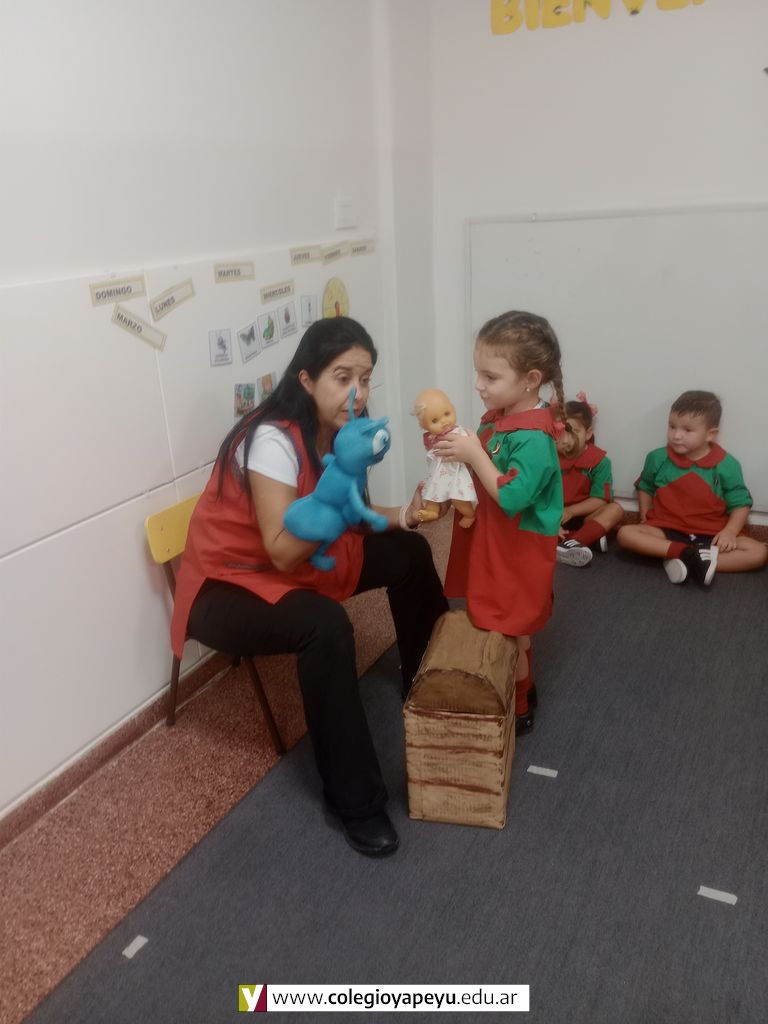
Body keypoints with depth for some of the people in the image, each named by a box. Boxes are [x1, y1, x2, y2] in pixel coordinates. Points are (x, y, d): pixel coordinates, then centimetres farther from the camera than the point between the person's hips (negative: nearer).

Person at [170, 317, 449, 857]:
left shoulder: (337, 430, -4)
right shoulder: (273, 438, -28)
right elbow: (283, 551, -32)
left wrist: (402, 515, -12)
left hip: (296, 563, 8)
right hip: (225, 586, -8)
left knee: (408, 553, 4)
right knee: (325, 626, -35)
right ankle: (355, 800, -18)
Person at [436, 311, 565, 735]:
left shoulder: (533, 437, -27)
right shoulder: (498, 416, 1)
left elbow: (511, 498, -31)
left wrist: (474, 454, -29)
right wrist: (455, 450, -7)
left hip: (517, 553, -9)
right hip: (493, 544, 9)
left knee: (508, 632, 7)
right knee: (510, 626, 23)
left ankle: (516, 709, 27)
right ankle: (521, 689, 43)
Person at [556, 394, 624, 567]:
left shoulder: (599, 461, -7)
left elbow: (600, 500, -14)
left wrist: (570, 511, -25)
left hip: (581, 518, 0)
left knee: (615, 509, -24)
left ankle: (569, 543, -47)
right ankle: (591, 536, -38)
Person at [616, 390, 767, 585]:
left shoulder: (726, 465, -5)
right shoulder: (657, 458, -1)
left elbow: (740, 503, 0)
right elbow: (645, 487, 17)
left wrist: (729, 532, -17)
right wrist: (646, 517, 4)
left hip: (710, 536, 0)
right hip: (666, 531, 0)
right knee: (625, 534, -27)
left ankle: (692, 562, -31)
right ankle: (686, 553, -36)